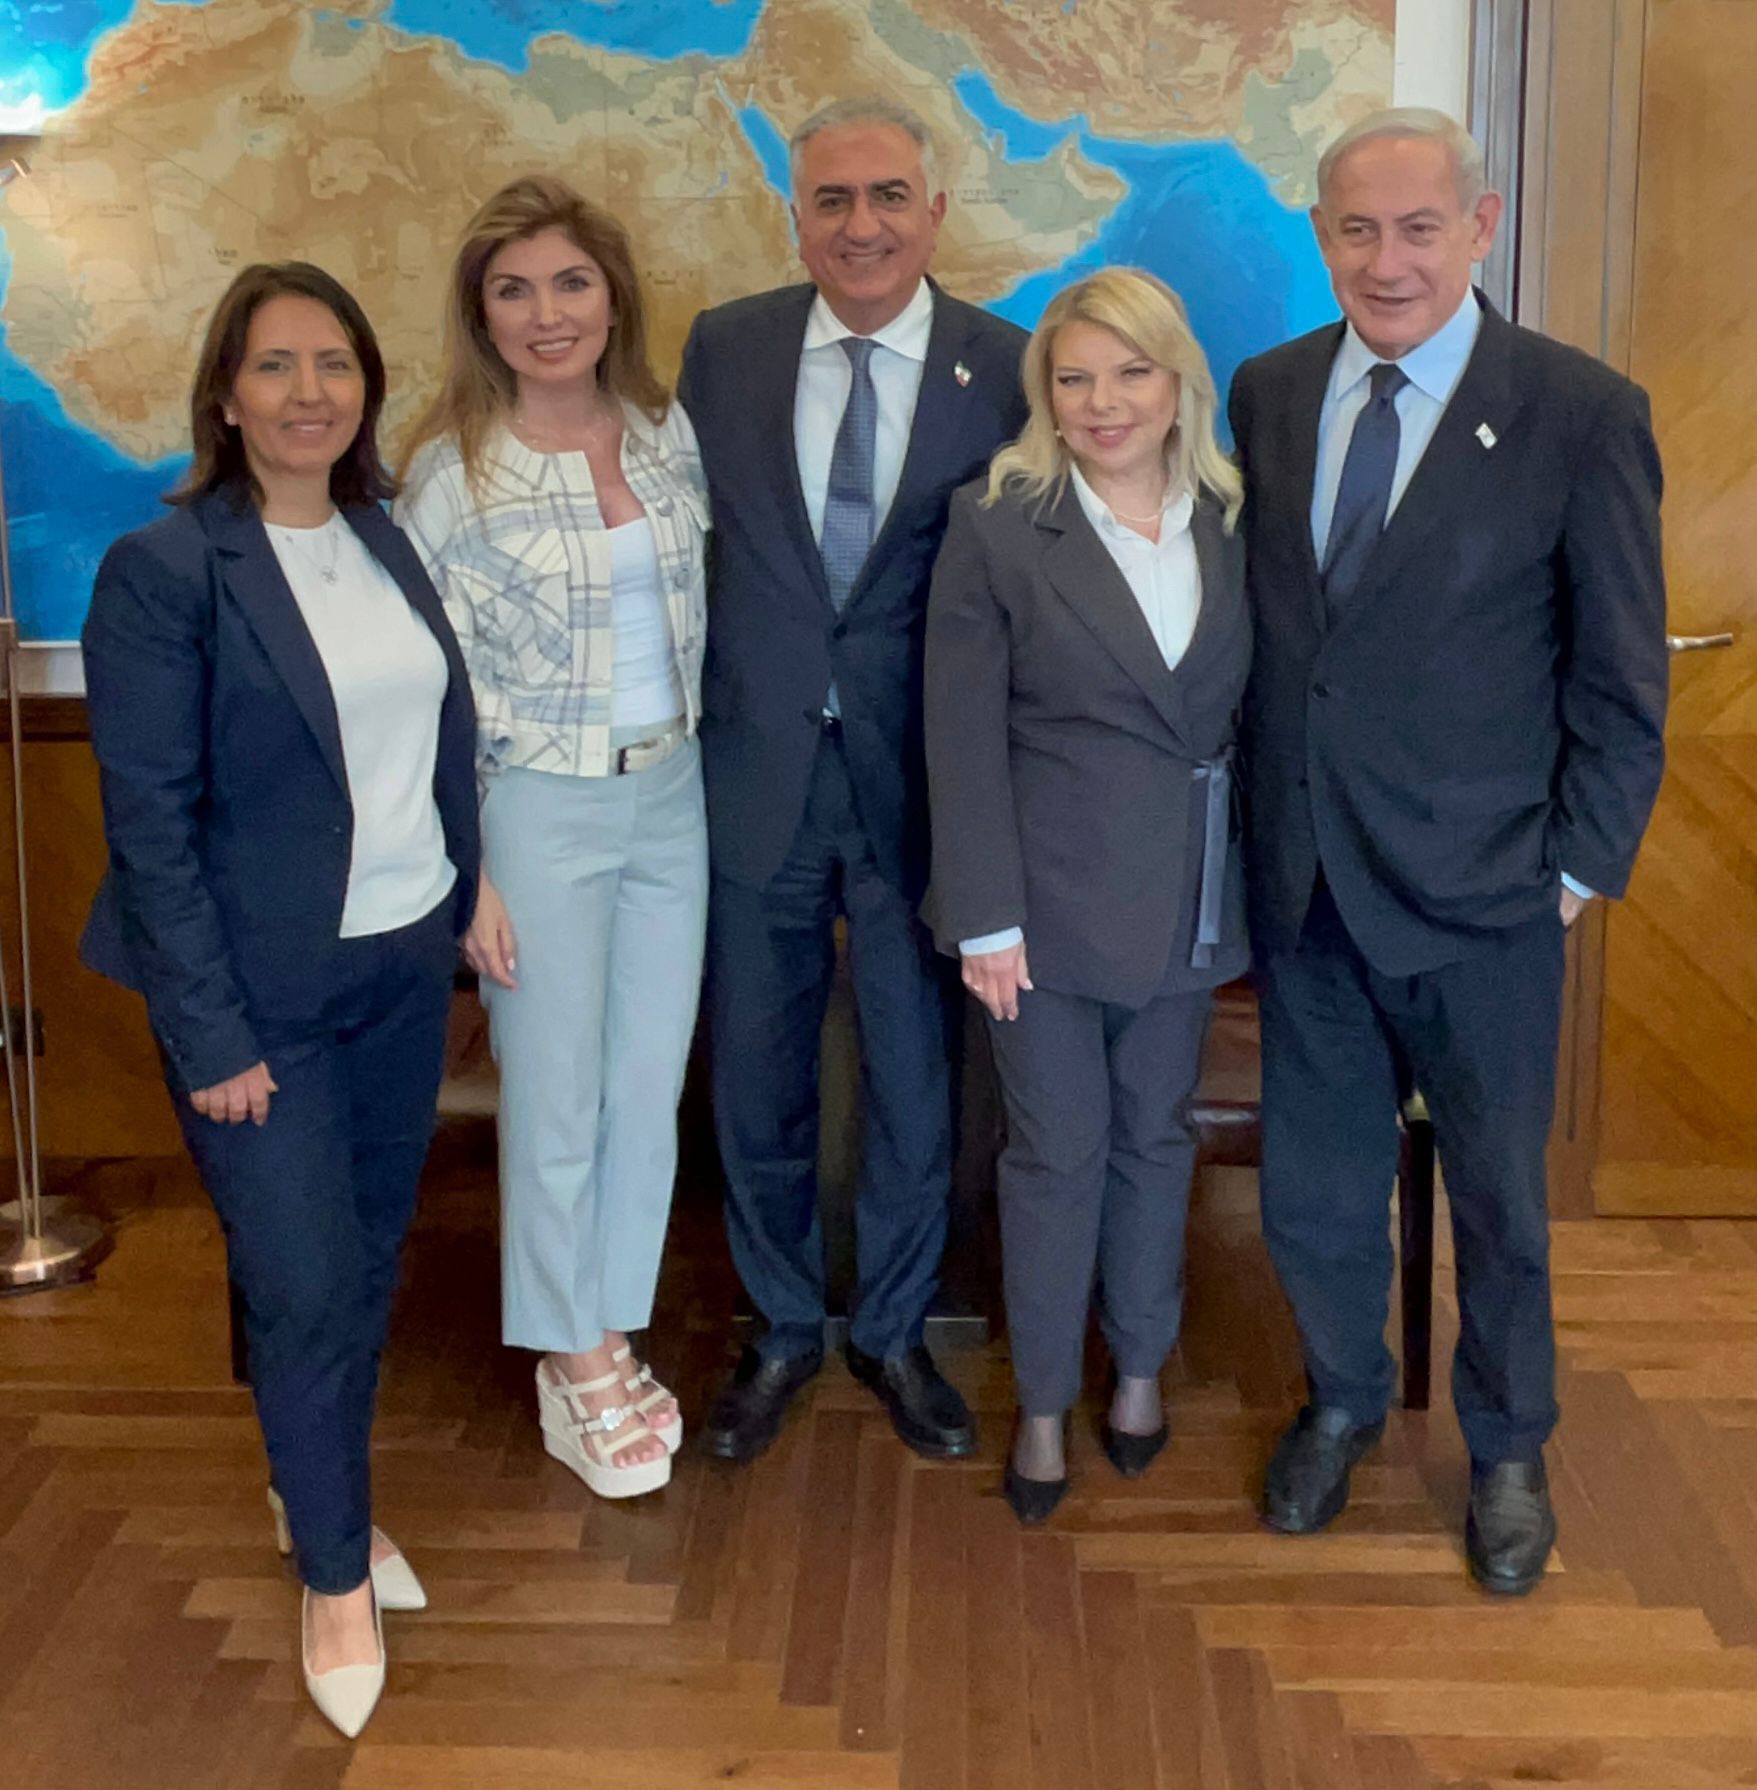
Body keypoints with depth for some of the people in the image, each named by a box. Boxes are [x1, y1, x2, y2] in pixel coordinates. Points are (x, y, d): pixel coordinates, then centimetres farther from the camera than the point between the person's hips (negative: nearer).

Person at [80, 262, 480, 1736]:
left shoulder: (387, 539, 4)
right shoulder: (163, 569, -13)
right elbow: (149, 819, -14)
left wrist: (462, 897, 3)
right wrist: (211, 1035, -15)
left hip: (406, 964, 5)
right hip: (263, 990, -5)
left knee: (370, 1260, 16)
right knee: (306, 1292, 2)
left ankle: (324, 1497, 39)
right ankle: (334, 1574, 24)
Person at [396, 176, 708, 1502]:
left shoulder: (667, 430, 1)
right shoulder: (450, 471, -11)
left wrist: (701, 754, 10)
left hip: (671, 795, 5)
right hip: (540, 810, -4)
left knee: (651, 1088, 12)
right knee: (557, 1105, 6)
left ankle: (613, 1339, 30)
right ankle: (575, 1374, 25)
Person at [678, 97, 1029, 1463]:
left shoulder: (1005, 368, -6)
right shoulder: (724, 348, 0)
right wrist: (684, 723, 0)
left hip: (919, 779, -1)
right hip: (758, 771, 2)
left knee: (917, 1083, 12)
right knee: (755, 1080, 14)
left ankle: (895, 1334, 34)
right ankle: (783, 1331, 35)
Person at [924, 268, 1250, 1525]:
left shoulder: (1234, 523, 2)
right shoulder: (997, 526, -8)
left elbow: (1252, 709, 6)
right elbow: (964, 738, -10)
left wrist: (1251, 888, 2)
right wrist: (986, 916, -12)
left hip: (1186, 895, 3)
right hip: (1052, 894, -3)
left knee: (1154, 1139, 16)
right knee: (1057, 1153, 6)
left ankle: (1141, 1367, 37)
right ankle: (1044, 1405, 24)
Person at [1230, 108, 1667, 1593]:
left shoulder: (1582, 414, -10)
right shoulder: (1268, 394, 3)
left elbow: (1623, 675, -5)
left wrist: (1584, 865, -6)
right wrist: (1260, 820, 5)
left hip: (1480, 889, -3)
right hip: (1304, 881, 3)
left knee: (1498, 1192, 13)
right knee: (1314, 1187, 15)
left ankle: (1509, 1451, 36)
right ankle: (1343, 1402, 41)